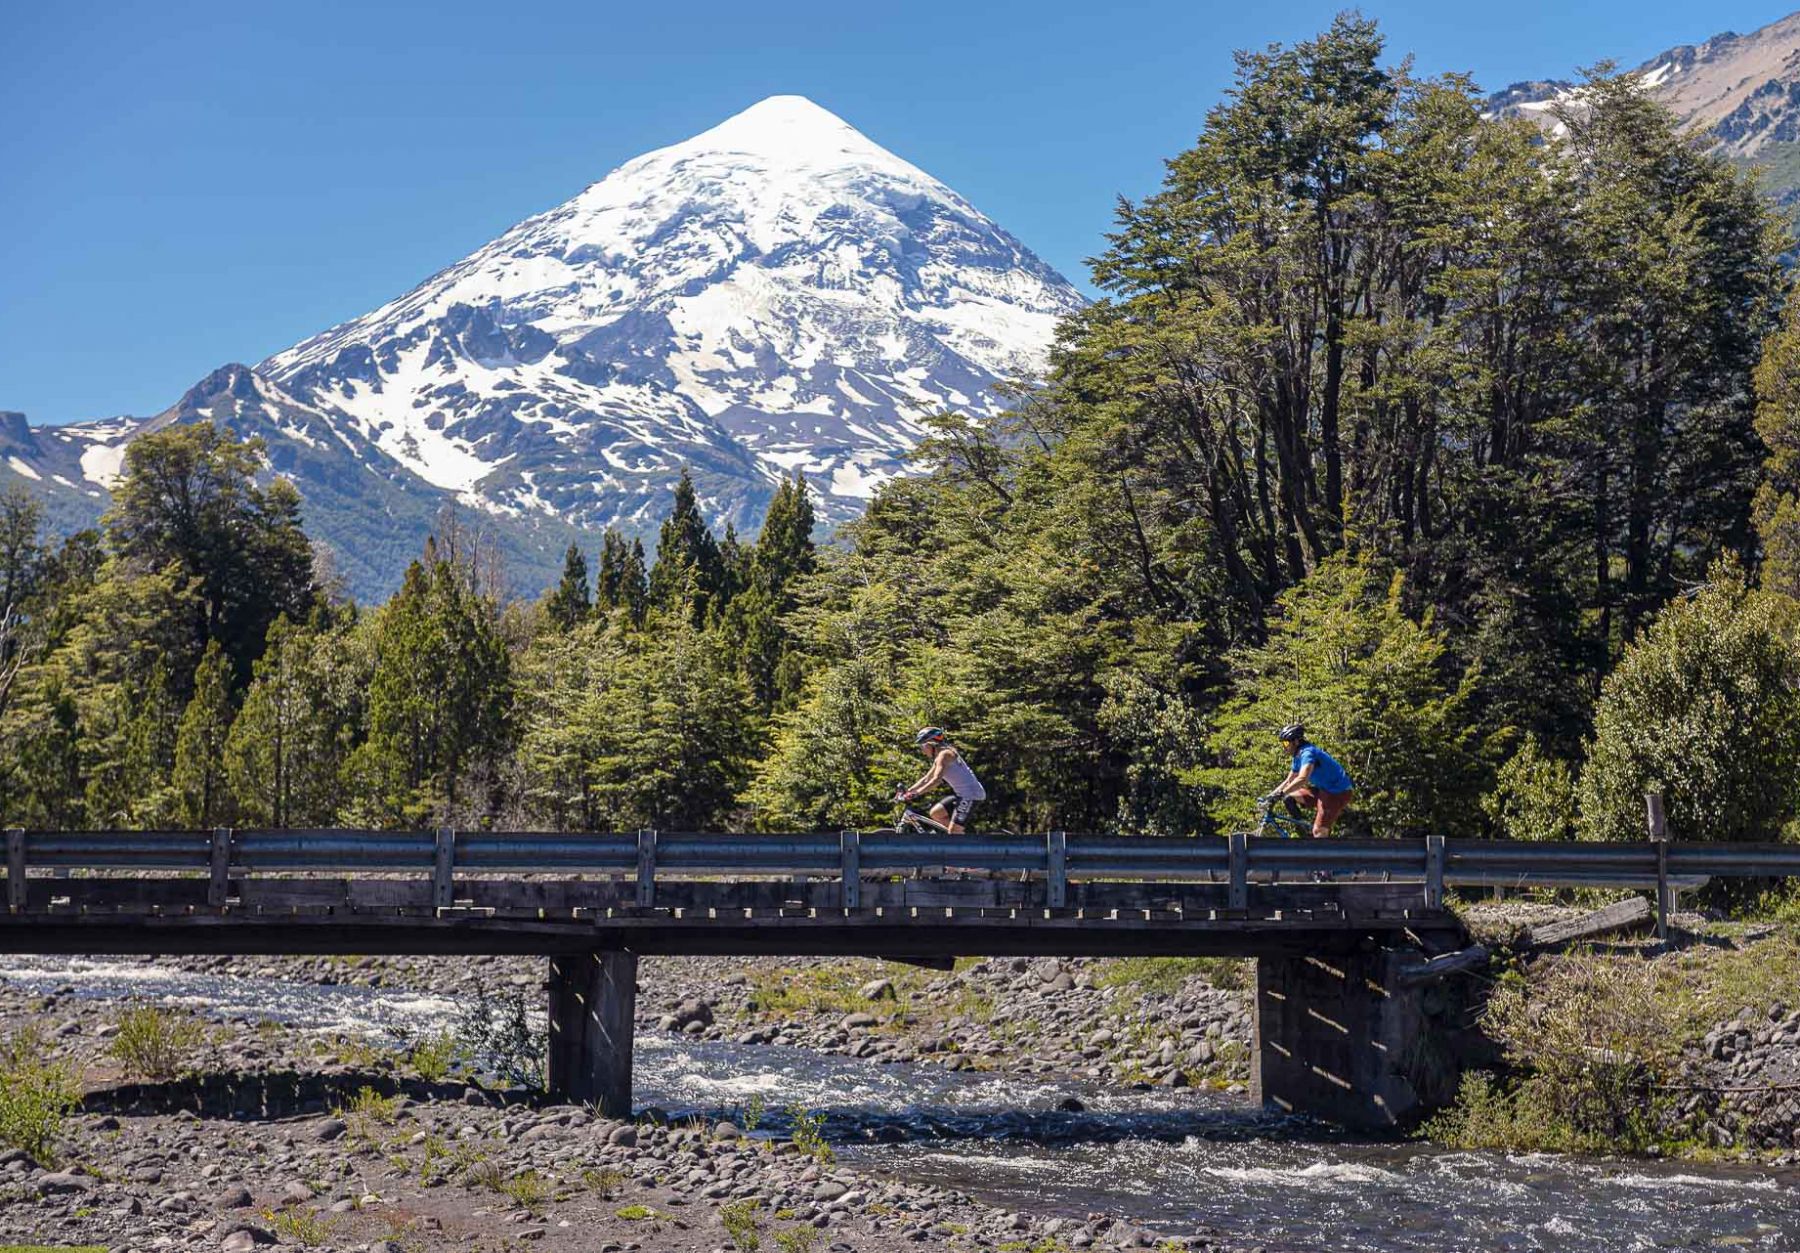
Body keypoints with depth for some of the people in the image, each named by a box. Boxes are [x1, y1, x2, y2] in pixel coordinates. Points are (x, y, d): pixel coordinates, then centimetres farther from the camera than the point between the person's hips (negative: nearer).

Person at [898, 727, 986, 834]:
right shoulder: (938, 759, 16)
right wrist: (907, 791, 12)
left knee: (953, 832, -12)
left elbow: (936, 779, -25)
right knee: (935, 813, 10)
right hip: (962, 794, 10)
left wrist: (916, 793, -29)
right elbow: (926, 780, 21)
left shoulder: (944, 754, -14)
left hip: (970, 794, -10)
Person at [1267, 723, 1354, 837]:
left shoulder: (1307, 753, -21)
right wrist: (1271, 795, 8)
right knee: (1289, 797, 6)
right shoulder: (1298, 757, 10)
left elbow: (1302, 779, -36)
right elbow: (1288, 781, 17)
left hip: (1338, 792, -10)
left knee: (1319, 832, -14)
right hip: (1325, 789, 10)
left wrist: (1281, 794, -39)